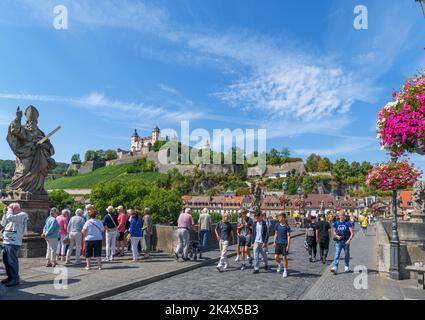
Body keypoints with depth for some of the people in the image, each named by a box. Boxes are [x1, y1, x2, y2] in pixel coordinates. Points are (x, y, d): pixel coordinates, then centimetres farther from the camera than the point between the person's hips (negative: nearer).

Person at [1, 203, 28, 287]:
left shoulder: (23, 215, -8)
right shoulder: (13, 216, 21)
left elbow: (10, 218, -21)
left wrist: (9, 209, -5)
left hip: (13, 242, -9)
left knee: (12, 261, -7)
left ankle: (15, 279, 0)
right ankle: (10, 277, 25)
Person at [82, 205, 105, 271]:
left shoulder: (88, 222, -6)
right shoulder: (99, 221, 0)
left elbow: (83, 231, -11)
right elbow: (103, 230, 3)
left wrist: (84, 236, 5)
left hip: (89, 239, -1)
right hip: (98, 239, 1)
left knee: (88, 254, 11)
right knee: (98, 253, 6)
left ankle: (88, 266, 15)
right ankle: (99, 266, 5)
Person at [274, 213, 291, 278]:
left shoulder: (287, 226, -8)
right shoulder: (277, 225, 4)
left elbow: (288, 236, -6)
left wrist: (288, 245, -10)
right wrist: (274, 242, 9)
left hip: (284, 244, -3)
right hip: (278, 243, 4)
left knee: (284, 257, 2)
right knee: (276, 257, 0)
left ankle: (285, 271, 17)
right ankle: (279, 265, 31)